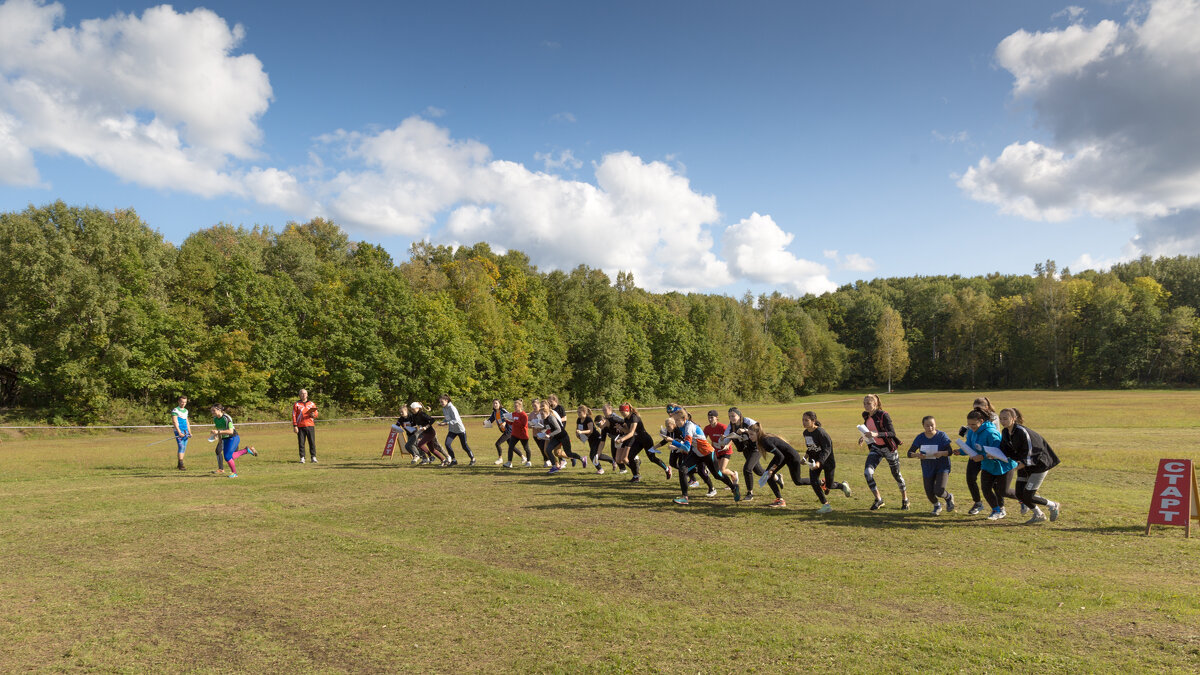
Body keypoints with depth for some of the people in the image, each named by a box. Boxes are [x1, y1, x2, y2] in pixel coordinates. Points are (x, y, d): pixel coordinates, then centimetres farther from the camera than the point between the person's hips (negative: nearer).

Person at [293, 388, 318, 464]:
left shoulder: (312, 404, 11)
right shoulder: (296, 404, 5)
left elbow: (316, 414, 14)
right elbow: (294, 416, 1)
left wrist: (313, 415, -10)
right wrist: (295, 426, -6)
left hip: (310, 425, 1)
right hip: (300, 426, -1)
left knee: (312, 442, -2)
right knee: (301, 443, 0)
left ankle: (314, 457, 3)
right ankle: (302, 458, 6)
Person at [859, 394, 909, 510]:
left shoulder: (883, 415, -21)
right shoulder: (866, 416, -1)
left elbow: (892, 433, -28)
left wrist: (876, 434, -42)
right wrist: (864, 437, -3)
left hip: (888, 448, -5)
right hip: (875, 448, 5)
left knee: (896, 474, 11)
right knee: (867, 472, -15)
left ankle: (905, 499, 35)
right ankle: (878, 499, -1)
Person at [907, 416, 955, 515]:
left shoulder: (942, 435, -11)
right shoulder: (920, 438, -4)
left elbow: (950, 451, -12)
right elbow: (909, 453, -3)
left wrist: (941, 453, -33)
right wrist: (917, 454, -24)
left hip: (942, 467, -3)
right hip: (927, 470, 3)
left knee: (939, 491, -19)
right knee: (929, 494, 4)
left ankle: (949, 497, 19)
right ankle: (937, 506, 40)